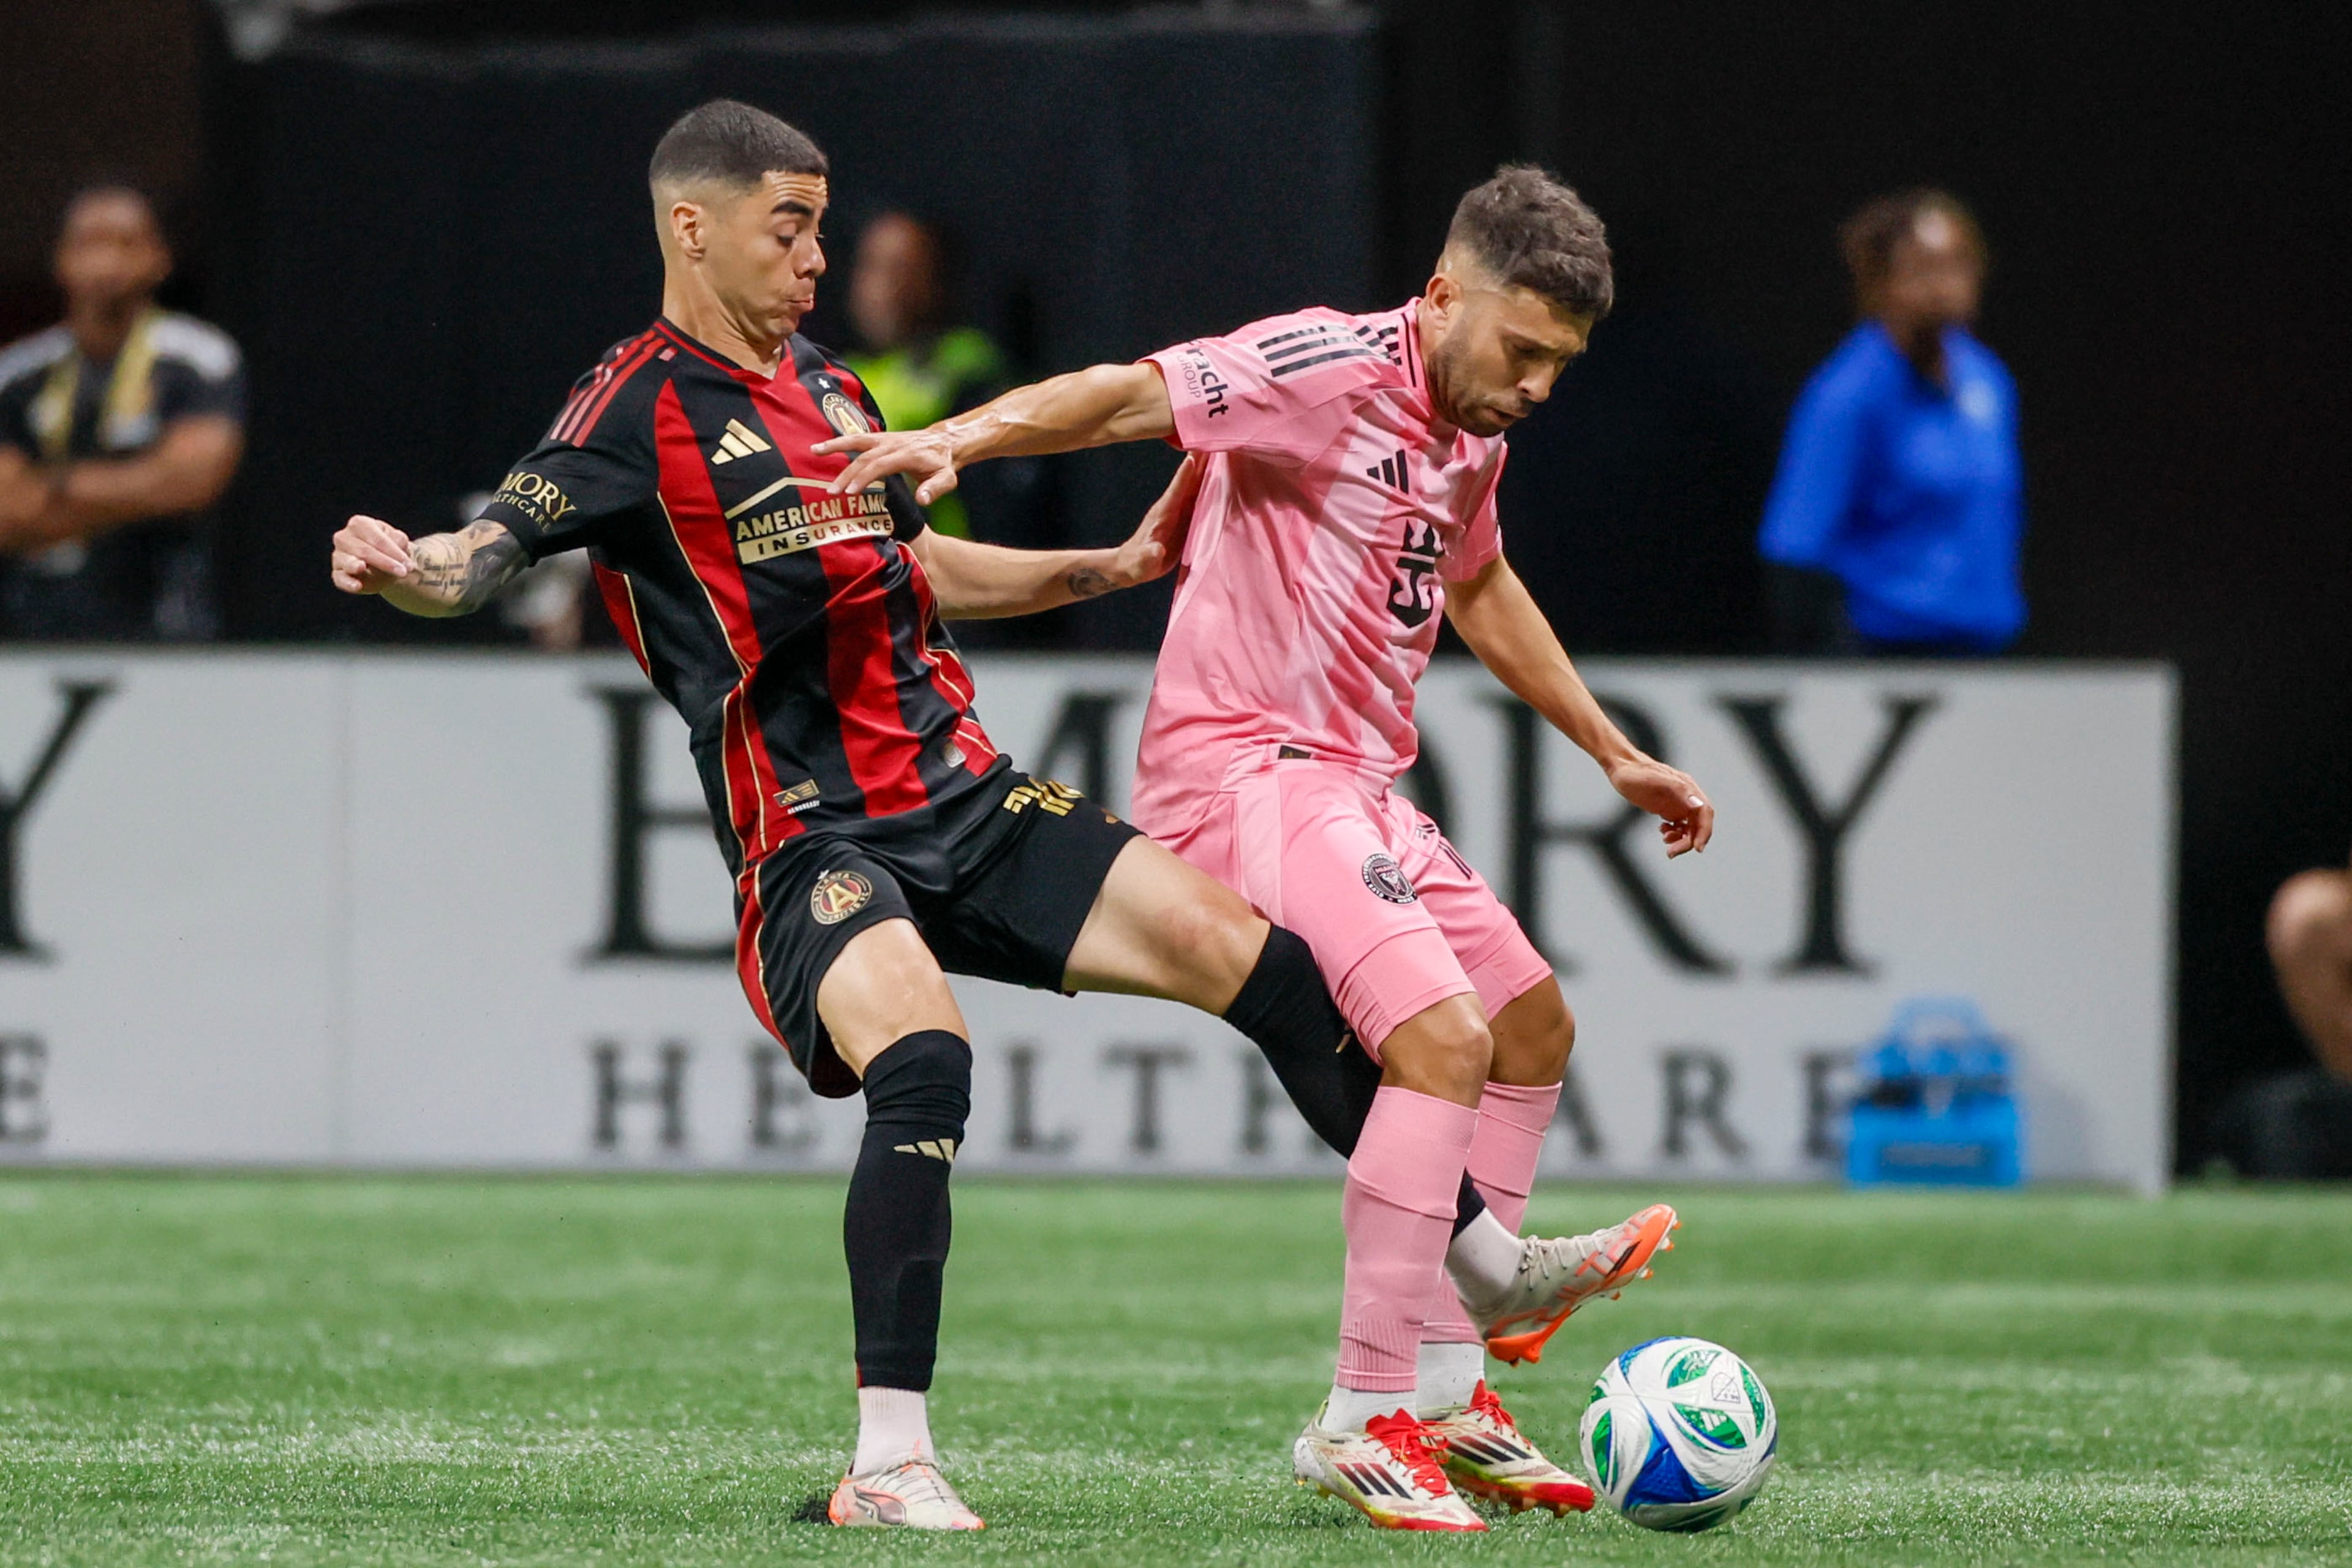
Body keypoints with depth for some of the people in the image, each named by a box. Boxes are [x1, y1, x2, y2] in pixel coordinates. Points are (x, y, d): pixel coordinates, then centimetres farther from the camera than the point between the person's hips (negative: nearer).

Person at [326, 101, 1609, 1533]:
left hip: (963, 798, 7)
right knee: (922, 1057, -33)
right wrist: (408, 570, -40)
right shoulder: (642, 406, -5)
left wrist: (1117, 568, 32)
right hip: (810, 838, -7)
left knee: (1251, 959, 1)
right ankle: (891, 1463, -30)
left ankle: (1490, 1264, 15)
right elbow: (494, 548, -18)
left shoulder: (831, 390, 18)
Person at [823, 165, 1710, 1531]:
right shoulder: (1332, 369, -15)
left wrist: (1614, 753, 38)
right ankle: (1367, 1419, -19)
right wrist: (962, 439, -44)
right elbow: (1132, 395, -28)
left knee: (1533, 1028, 18)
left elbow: (1479, 587, 32)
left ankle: (1444, 1386, 27)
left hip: (1355, 781, 10)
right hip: (1244, 761, -10)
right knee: (1443, 1035, -24)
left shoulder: (1472, 429, 12)